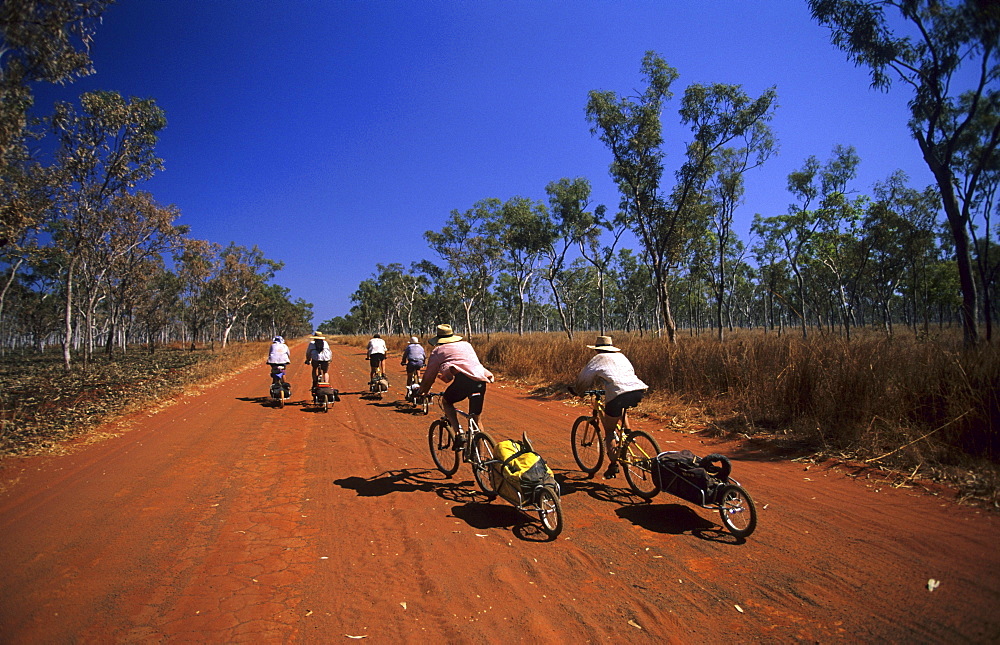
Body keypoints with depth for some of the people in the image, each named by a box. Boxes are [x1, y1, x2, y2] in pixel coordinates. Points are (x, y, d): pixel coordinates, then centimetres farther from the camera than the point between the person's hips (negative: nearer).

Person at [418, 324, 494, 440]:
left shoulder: (438, 350, 17)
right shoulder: (466, 344, 31)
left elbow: (429, 375, 21)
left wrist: (422, 391, 35)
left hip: (463, 378, -5)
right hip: (481, 380, 5)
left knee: (446, 402, 23)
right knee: (476, 419, 18)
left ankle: (458, 431, 3)